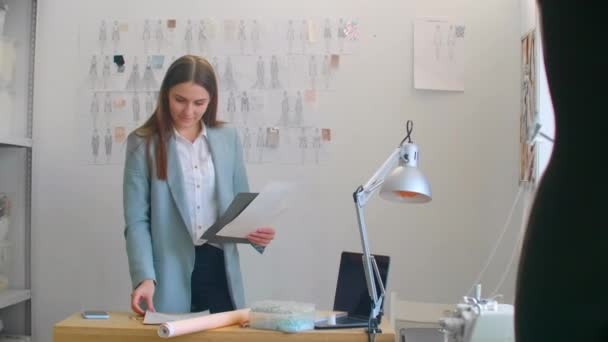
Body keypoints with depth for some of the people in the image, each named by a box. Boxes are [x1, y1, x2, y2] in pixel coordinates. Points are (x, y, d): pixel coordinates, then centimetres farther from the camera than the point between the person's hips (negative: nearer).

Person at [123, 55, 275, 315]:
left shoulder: (228, 138, 6)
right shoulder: (143, 143, -2)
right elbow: (136, 220, -6)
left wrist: (255, 230, -8)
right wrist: (145, 277, -19)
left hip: (219, 266, 3)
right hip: (171, 273, -2)